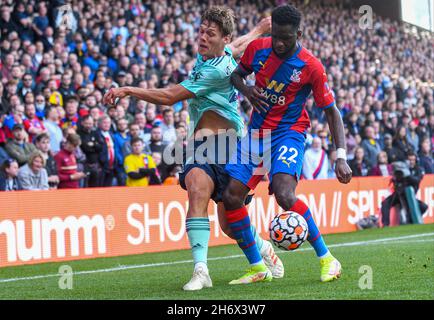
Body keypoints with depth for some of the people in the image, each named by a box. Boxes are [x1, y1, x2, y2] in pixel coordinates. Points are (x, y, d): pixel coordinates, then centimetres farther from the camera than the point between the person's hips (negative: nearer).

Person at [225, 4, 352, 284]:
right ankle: (256, 268, 11)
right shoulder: (257, 48, -3)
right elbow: (236, 74, 16)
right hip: (256, 132, 6)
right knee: (232, 197, -4)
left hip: (288, 132, -5)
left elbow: (331, 111, -9)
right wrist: (246, 89, -9)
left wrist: (341, 157, -18)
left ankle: (327, 259, -13)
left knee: (284, 195, -28)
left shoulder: (311, 67, -15)